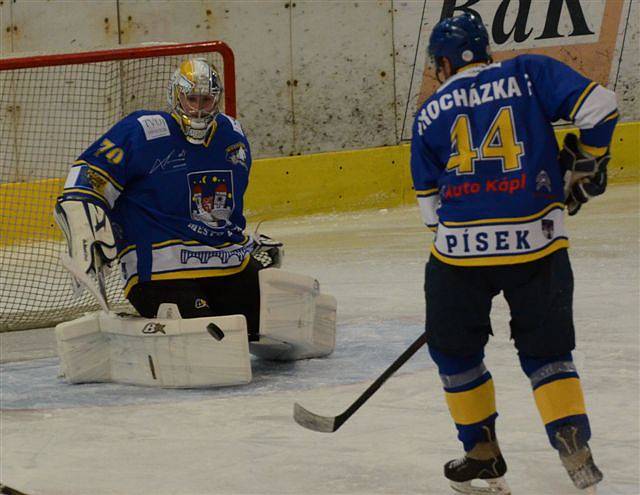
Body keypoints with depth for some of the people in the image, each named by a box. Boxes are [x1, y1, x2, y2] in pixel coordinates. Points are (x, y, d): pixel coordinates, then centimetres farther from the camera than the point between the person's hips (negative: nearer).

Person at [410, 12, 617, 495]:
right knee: (546, 351, 15)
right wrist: (586, 162, 10)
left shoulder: (431, 112, 11)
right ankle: (575, 449, 0)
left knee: (456, 350, 21)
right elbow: (598, 105, -6)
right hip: (537, 242, 0)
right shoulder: (529, 72, 6)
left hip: (460, 250, 0)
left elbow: (431, 203, 14)